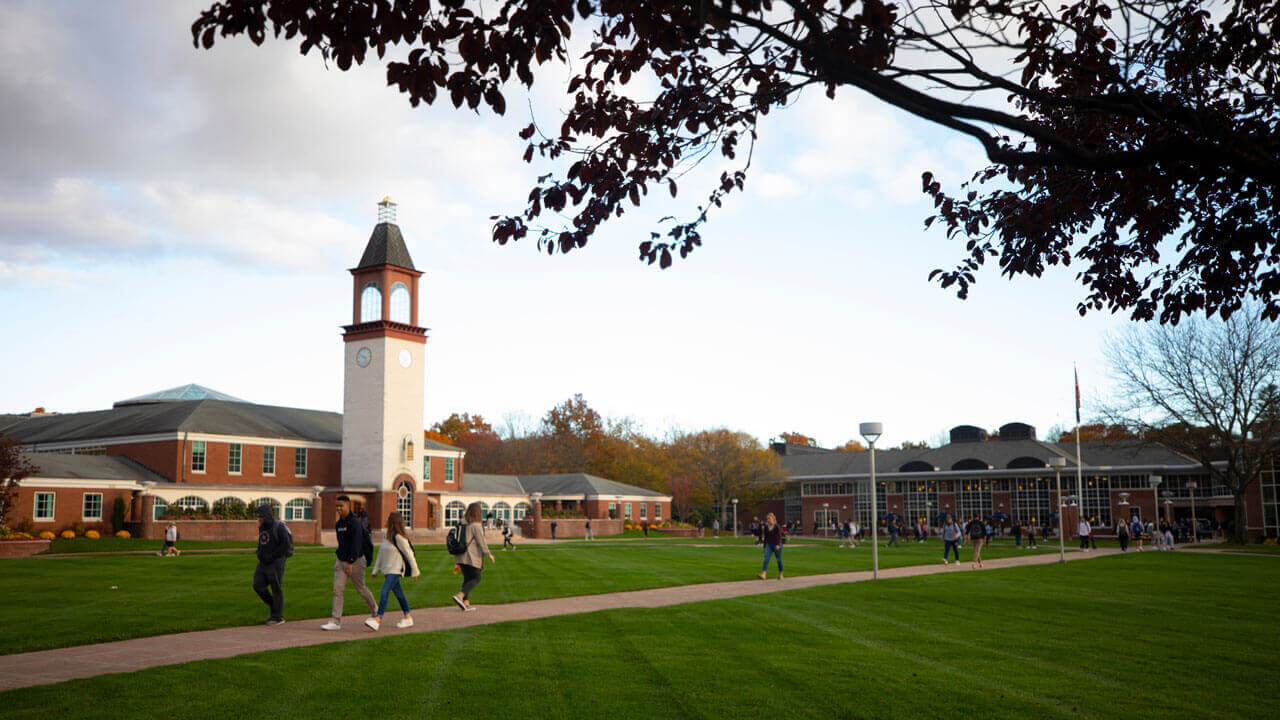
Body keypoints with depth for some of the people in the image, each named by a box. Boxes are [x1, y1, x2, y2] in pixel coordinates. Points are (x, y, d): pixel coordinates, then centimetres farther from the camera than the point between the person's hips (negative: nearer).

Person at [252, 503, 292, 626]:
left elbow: (286, 545, -19)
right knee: (258, 586, 0)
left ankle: (278, 617, 8)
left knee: (276, 589, -1)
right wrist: (259, 553, 5)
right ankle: (274, 606, 18)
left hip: (276, 563, -7)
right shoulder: (262, 526, 11)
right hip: (263, 563, 8)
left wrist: (272, 556, -19)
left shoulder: (279, 526, -13)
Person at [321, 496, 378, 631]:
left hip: (355, 561, -7)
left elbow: (356, 544, -24)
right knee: (337, 590, -5)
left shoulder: (355, 522, -17)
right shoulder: (338, 524, 8)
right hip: (341, 561, 7)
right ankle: (335, 621, -7)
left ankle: (375, 610, 32)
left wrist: (350, 563, -29)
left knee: (361, 589, 8)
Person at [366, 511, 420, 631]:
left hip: (395, 570, -8)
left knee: (384, 592, -17)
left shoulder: (399, 537, -16)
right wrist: (375, 570, 17)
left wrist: (415, 571, -5)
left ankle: (377, 620, -21)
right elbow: (381, 553, 17)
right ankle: (408, 617, 23)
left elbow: (409, 554, -10)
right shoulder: (385, 536, 9)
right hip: (386, 569, 8)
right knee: (398, 593, 14)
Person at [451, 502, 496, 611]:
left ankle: (466, 604, 9)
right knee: (476, 579, 0)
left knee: (467, 579, 14)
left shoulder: (463, 523, 8)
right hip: (471, 557, -8)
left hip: (461, 556, 8)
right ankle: (459, 596, -17)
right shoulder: (476, 525, -14)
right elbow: (481, 542, -15)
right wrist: (489, 554, -2)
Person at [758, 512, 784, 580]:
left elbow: (780, 536, -12)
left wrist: (778, 545, -24)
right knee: (766, 558, -13)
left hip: (776, 545, -4)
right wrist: (764, 546, 15)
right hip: (768, 545, 4)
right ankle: (763, 575, -23)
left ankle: (780, 574, 24)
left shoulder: (777, 526, -8)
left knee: (779, 560, 7)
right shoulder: (766, 527, 7)